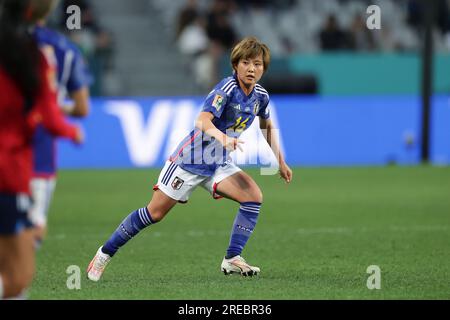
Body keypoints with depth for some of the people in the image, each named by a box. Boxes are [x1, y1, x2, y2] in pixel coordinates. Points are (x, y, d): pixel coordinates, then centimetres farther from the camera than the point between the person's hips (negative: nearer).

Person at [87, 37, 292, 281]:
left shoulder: (260, 96, 1)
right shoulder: (227, 89, -21)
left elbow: (267, 126, 23)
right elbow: (203, 120, -36)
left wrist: (280, 162, 21)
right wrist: (222, 137, -56)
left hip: (218, 164, 6)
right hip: (190, 159, -6)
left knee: (254, 196, -17)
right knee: (155, 212, -3)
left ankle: (232, 260, -11)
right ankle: (106, 252, 14)